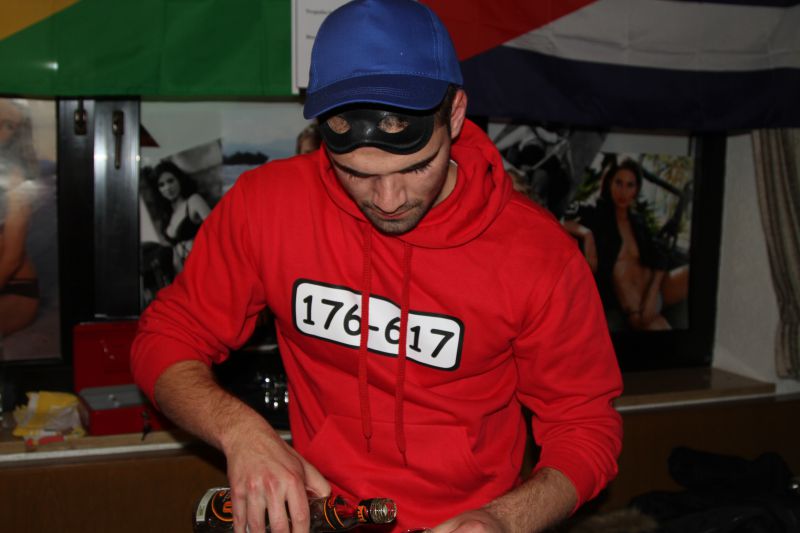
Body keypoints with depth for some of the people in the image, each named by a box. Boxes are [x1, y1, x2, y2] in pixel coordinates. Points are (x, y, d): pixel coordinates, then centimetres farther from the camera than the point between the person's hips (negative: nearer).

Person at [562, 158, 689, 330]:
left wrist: (652, 296, -12)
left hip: (652, 289, 5)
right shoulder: (594, 215, -1)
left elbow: (659, 261, 5)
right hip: (629, 301, -5)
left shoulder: (637, 221, 13)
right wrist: (585, 233, -26)